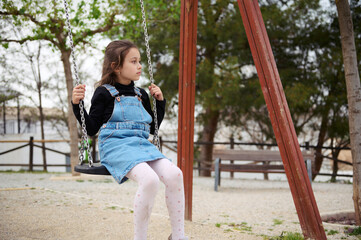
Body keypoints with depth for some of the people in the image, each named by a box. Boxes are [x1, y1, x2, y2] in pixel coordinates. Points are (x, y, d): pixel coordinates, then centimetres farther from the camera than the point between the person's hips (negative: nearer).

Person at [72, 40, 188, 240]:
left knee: (174, 174, -23)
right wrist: (77, 104, -11)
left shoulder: (140, 95, 19)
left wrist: (160, 101, 20)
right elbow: (91, 128, 0)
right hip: (115, 145, -6)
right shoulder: (104, 93, 1)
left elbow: (153, 127, 27)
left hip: (142, 145, 6)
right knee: (149, 179, -35)